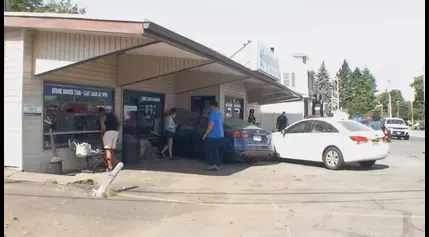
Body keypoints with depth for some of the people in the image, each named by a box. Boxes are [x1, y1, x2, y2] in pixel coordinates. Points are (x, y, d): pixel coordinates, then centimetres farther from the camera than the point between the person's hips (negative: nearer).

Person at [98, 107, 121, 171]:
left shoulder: (102, 117, 0)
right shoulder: (112, 114, 18)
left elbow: (103, 128, -11)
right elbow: (119, 122, 10)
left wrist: (102, 134, 5)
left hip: (108, 132, -6)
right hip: (115, 132, 6)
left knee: (108, 150, -4)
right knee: (112, 150, 14)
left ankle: (110, 166, -10)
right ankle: (115, 164, 10)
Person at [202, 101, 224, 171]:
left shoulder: (213, 113, -14)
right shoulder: (221, 114, 14)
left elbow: (211, 125, -21)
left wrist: (205, 134, -15)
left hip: (213, 136, -8)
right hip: (220, 135, 8)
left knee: (207, 151, 1)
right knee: (216, 151, 14)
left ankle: (212, 165, -4)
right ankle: (215, 165, 15)